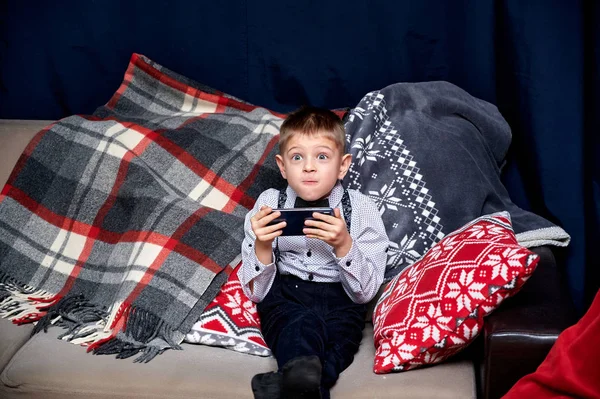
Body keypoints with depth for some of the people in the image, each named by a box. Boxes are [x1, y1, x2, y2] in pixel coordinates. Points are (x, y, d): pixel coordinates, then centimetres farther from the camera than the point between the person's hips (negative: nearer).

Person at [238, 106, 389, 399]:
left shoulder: (361, 210, 0)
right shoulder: (268, 205, 2)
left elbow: (365, 292, -4)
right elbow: (255, 292, 1)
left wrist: (343, 245, -22)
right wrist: (262, 246, -18)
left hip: (339, 299, 1)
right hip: (283, 294, -1)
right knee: (302, 323, -37)